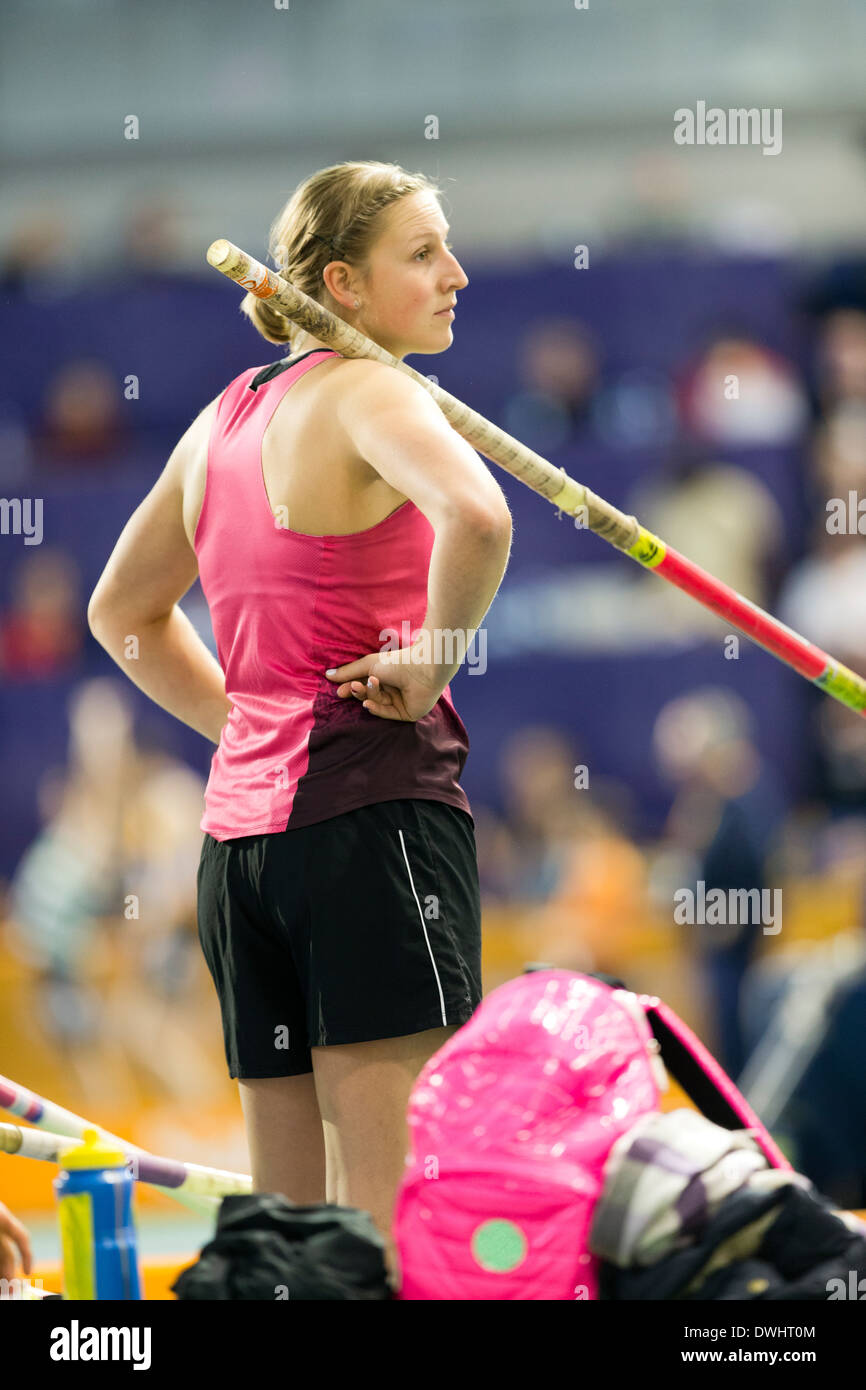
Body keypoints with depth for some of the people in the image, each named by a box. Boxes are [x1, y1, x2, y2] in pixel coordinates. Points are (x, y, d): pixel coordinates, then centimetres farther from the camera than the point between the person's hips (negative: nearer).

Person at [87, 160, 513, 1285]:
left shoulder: (225, 417, 17)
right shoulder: (367, 393, -7)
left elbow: (122, 612, 30)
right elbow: (476, 516, -29)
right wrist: (431, 664, -14)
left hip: (239, 825, 8)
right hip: (375, 810, -8)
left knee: (289, 1217, 8)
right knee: (390, 1201, -12)